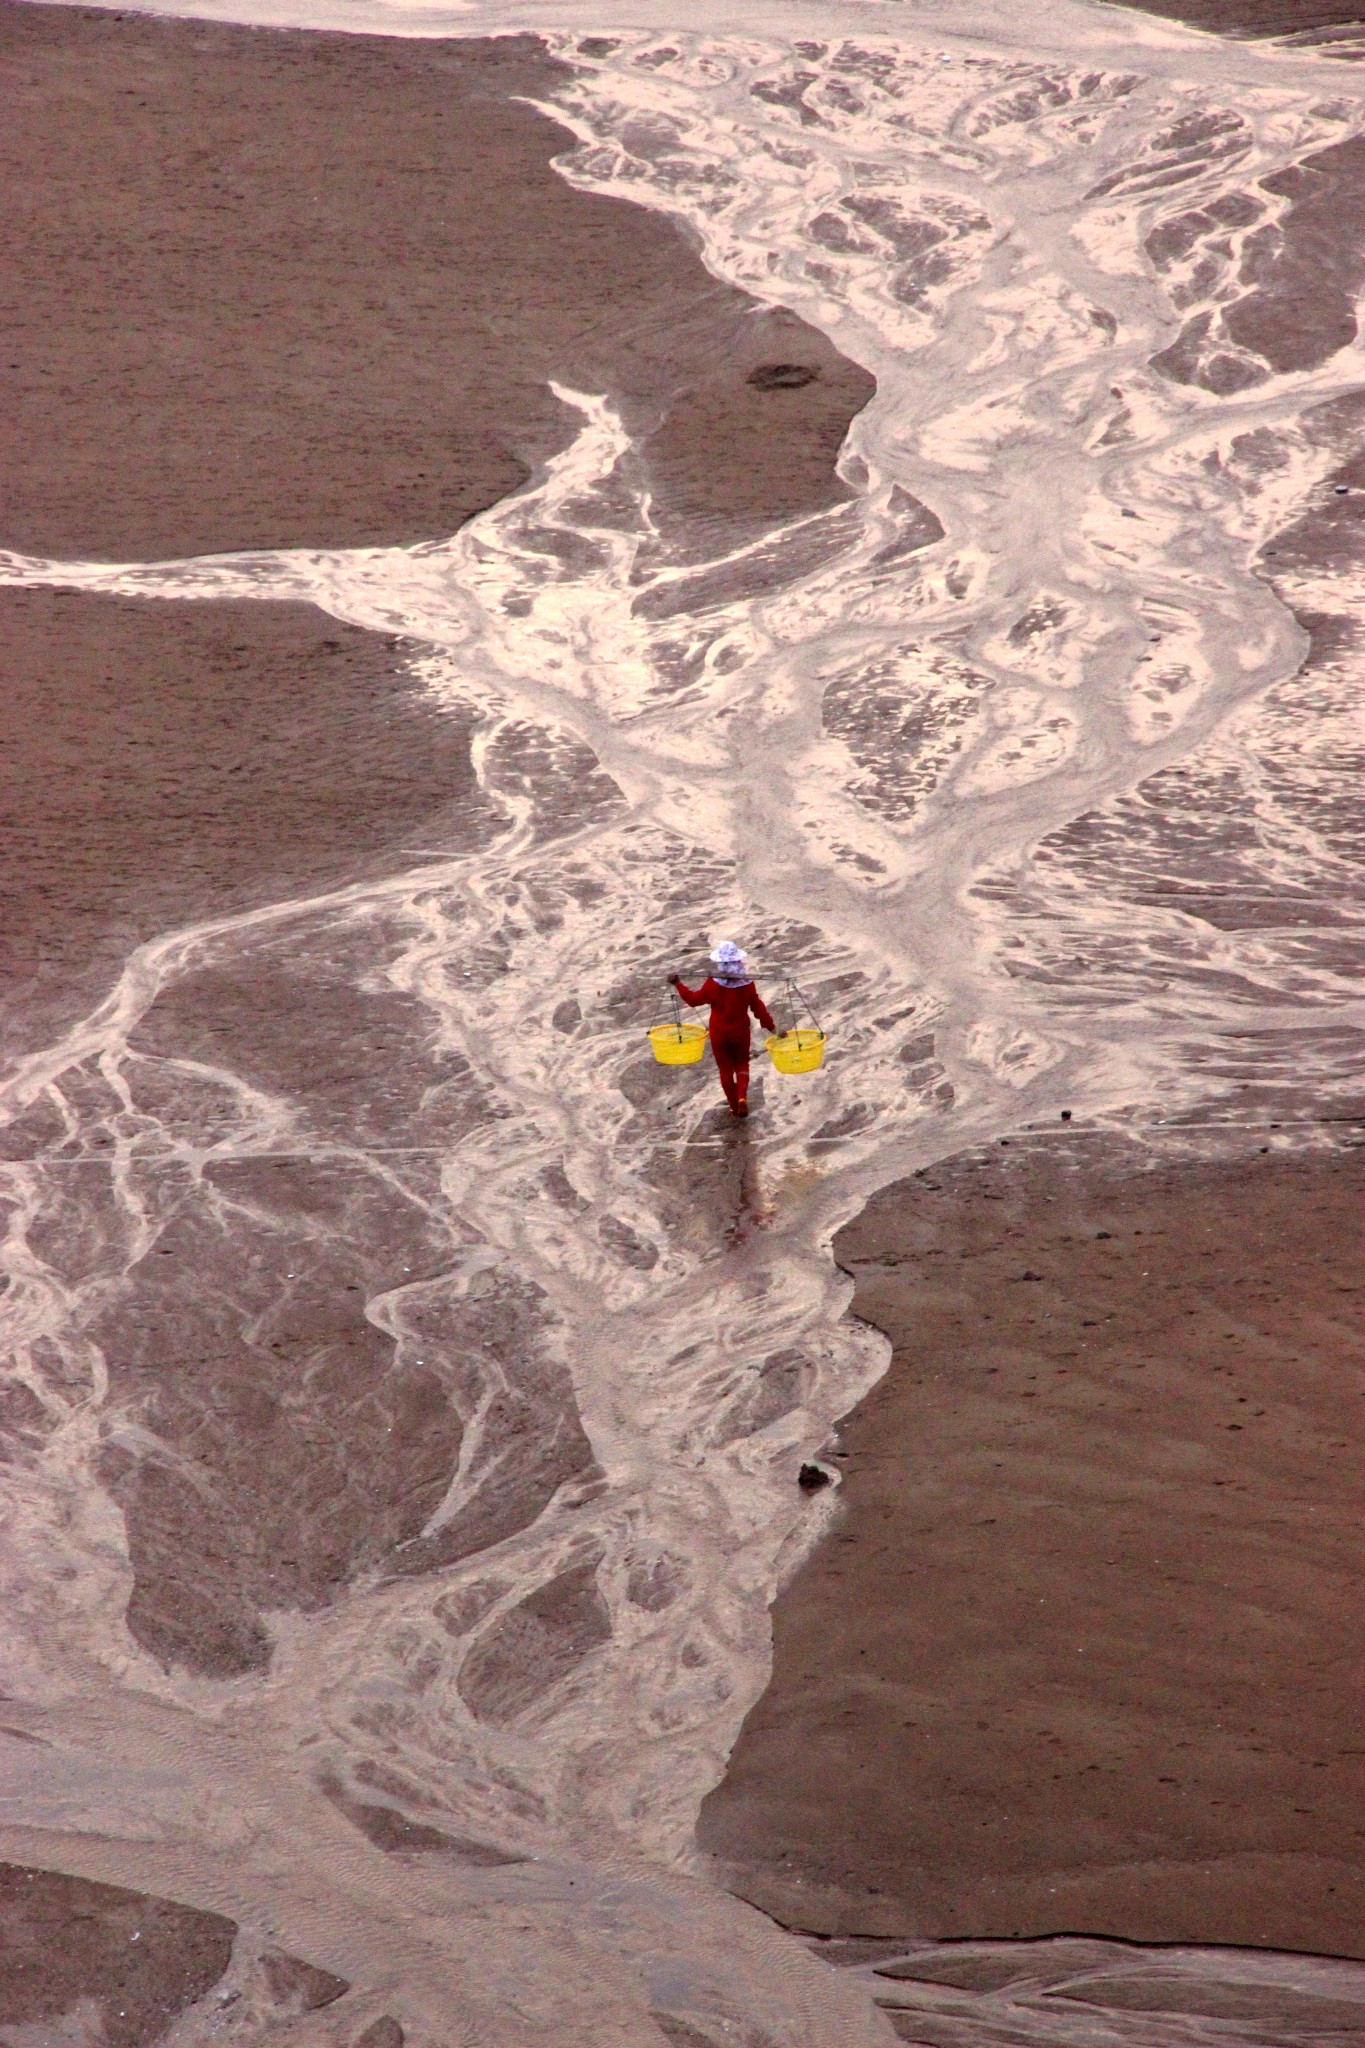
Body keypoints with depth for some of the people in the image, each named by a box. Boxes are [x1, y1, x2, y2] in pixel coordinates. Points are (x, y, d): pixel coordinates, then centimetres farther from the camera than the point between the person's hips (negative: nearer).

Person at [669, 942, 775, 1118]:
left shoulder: (713, 984, -17)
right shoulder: (747, 985, -14)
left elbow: (694, 999, -6)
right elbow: (758, 1007, -7)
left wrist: (678, 984, 3)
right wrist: (770, 1025, 4)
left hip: (719, 1034, -1)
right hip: (740, 1033, 1)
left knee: (726, 1068, 14)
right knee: (742, 1065, 19)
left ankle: (734, 1104, 21)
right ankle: (742, 1097, -5)